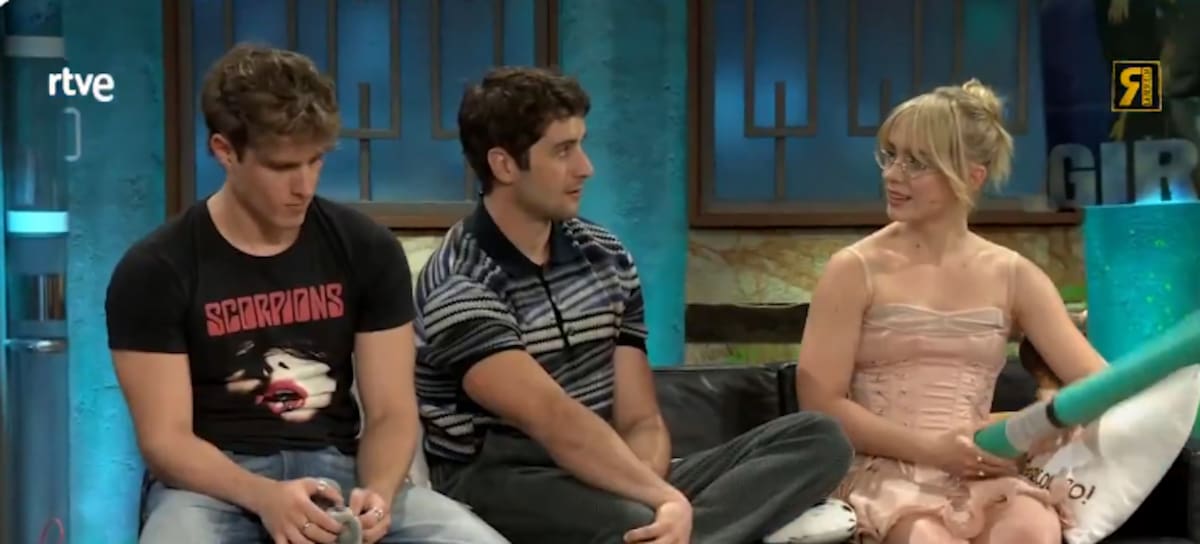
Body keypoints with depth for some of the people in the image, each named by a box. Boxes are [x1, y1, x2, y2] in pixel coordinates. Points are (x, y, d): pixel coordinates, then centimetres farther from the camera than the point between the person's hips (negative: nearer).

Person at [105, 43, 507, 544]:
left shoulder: (367, 249, 4)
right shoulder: (155, 271, -4)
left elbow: (391, 411, 3)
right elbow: (165, 439, -8)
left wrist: (378, 492, -19)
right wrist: (263, 497, -26)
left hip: (334, 468, 4)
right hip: (212, 481, -3)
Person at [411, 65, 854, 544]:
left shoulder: (608, 259, 11)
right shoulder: (458, 286, -10)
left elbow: (641, 422, 6)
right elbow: (554, 422, -22)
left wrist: (655, 495, -17)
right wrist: (667, 501, -29)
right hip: (501, 490, -9)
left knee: (818, 439, -13)